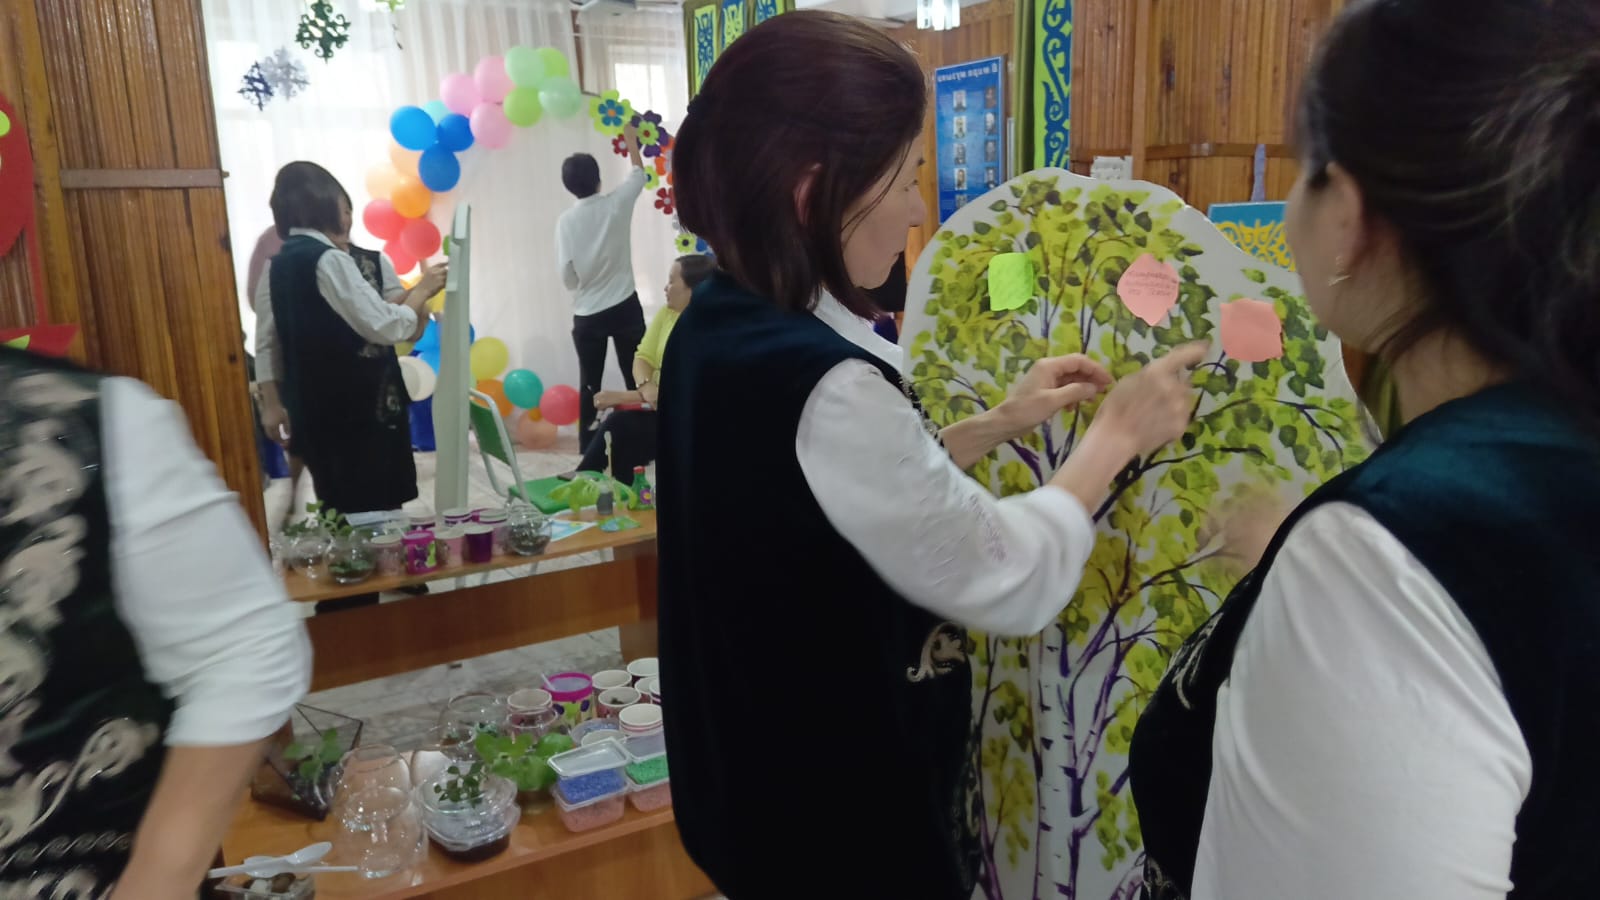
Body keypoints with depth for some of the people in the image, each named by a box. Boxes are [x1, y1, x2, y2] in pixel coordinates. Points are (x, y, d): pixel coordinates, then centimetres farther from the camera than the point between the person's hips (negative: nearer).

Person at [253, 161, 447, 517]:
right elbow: (388, 327, -18)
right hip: (361, 411, -8)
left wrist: (273, 403, 16)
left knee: (341, 513, 16)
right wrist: (422, 290, -4)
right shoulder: (329, 260, -16)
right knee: (376, 514, -1)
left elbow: (267, 344, 11)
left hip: (312, 410, 8)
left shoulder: (276, 267, 9)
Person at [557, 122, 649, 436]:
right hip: (625, 307, -1)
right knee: (636, 380, 5)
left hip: (587, 315, 1)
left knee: (589, 385, 6)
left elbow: (567, 275, -4)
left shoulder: (566, 220, -6)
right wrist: (630, 138, 29)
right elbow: (639, 172, 14)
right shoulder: (617, 204, -6)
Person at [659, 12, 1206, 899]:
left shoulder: (720, 330, -2)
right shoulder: (823, 385, -31)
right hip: (848, 809, -8)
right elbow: (1011, 581, -21)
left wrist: (997, 425, 7)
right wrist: (1114, 435, -8)